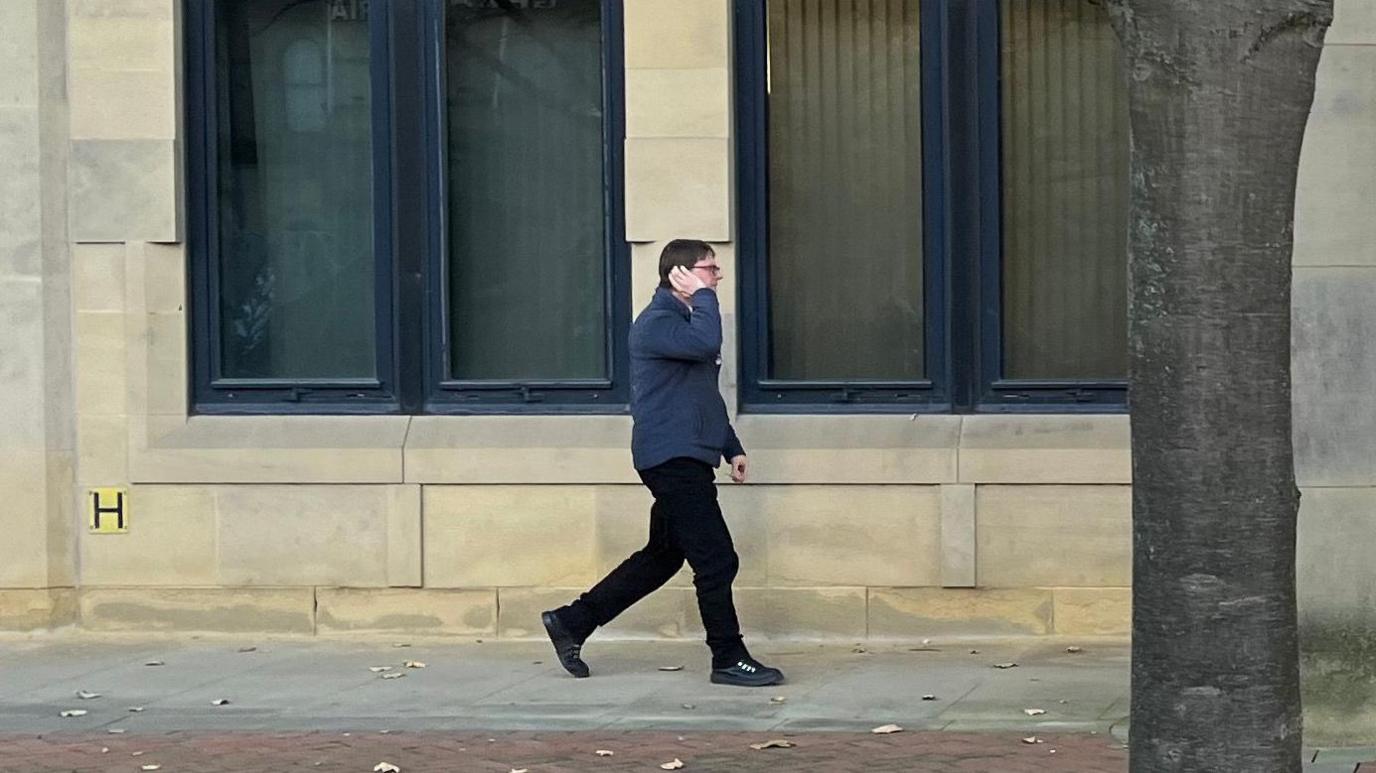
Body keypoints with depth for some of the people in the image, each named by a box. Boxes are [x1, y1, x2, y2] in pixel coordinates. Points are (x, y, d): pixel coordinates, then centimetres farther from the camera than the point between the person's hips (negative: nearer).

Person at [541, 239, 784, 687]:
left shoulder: (685, 320, 21)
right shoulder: (656, 323, -12)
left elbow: (707, 395, 28)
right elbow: (706, 343, -31)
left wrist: (731, 447, 21)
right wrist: (703, 295, -17)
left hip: (686, 461, 11)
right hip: (672, 460, -11)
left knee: (662, 556, 15)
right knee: (715, 559, -9)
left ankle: (571, 622, 21)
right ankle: (729, 659, -2)